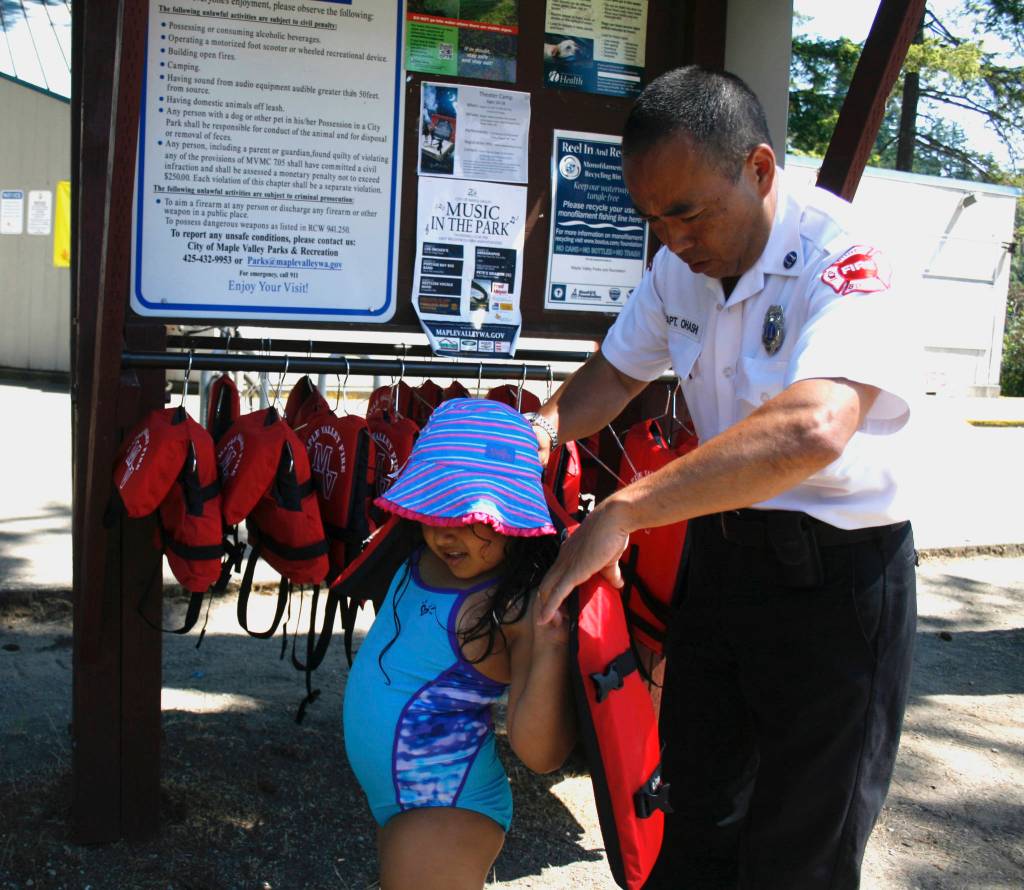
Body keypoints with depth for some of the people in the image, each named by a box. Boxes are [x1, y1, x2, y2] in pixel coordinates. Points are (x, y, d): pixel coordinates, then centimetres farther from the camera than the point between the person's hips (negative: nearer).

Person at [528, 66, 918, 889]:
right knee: (696, 822, 21)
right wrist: (547, 428, -6)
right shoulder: (681, 265, 1)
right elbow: (615, 374, 14)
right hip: (721, 554, 7)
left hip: (836, 574, -7)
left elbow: (813, 428, -42)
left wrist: (624, 512, -43)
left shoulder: (844, 260, -25)